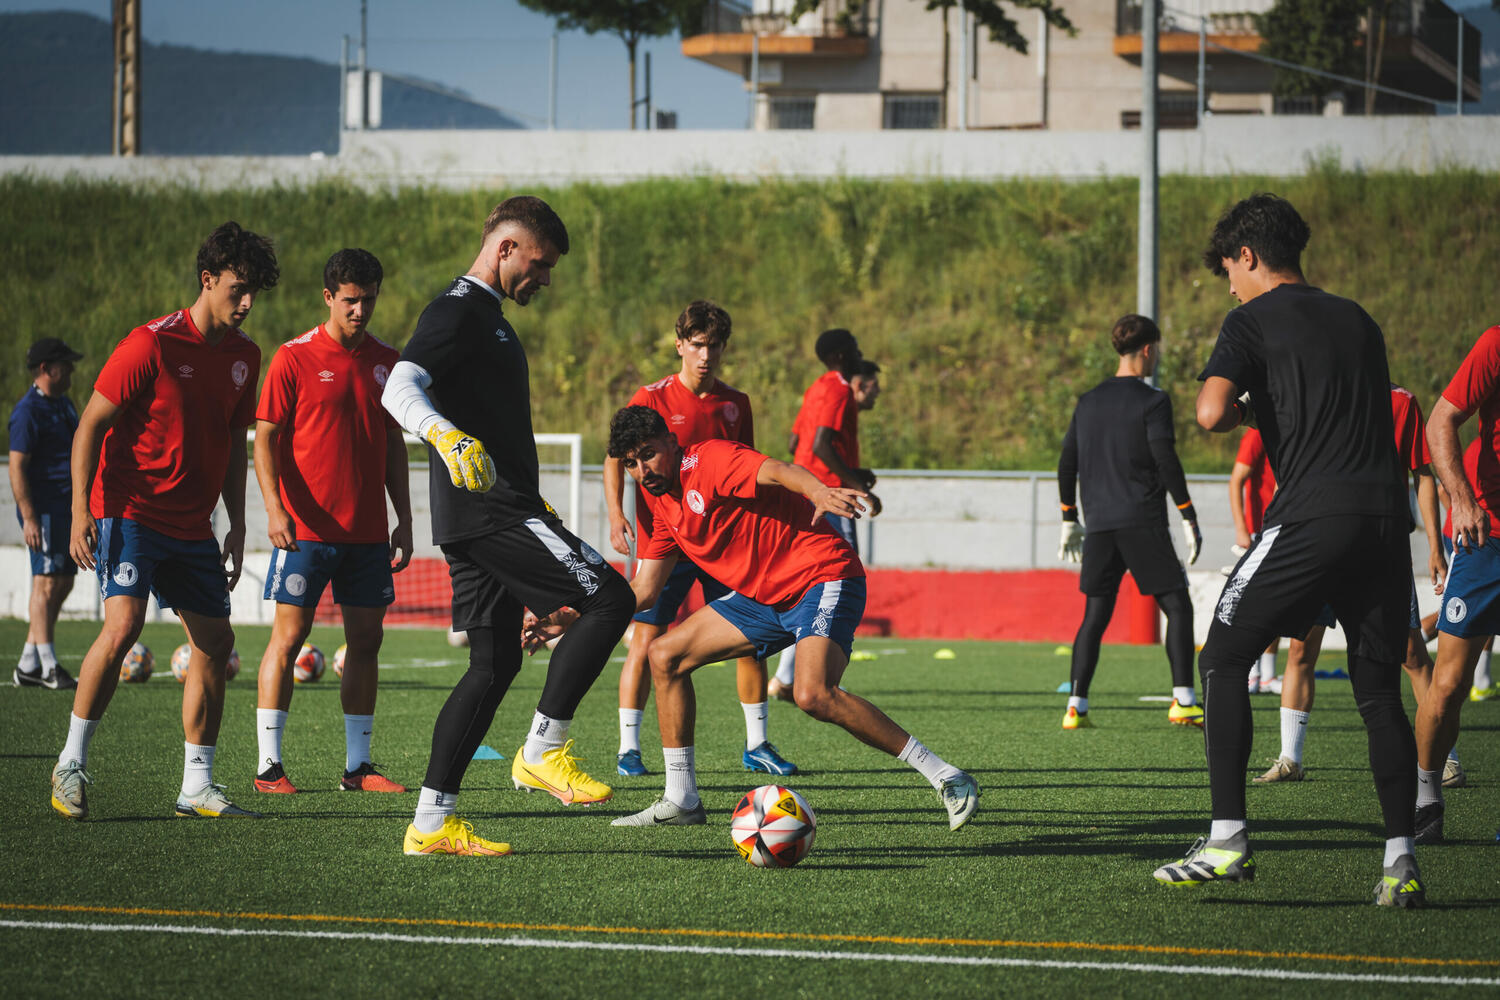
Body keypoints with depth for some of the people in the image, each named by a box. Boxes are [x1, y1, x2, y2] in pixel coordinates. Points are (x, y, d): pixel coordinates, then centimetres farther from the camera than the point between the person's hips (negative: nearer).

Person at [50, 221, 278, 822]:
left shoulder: (244, 356, 8)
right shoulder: (152, 345, -13)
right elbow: (91, 425, -9)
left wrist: (236, 526, 15)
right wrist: (81, 512, -15)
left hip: (192, 527, 7)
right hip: (131, 511, -7)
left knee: (215, 644, 2)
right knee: (123, 624, -23)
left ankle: (196, 788, 10)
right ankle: (71, 763, -11)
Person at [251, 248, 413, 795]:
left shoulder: (386, 360, 10)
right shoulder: (294, 357, -4)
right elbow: (265, 437, -4)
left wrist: (403, 521, 12)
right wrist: (274, 507, -17)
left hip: (367, 532, 5)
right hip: (305, 526, -5)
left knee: (365, 640, 4)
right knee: (289, 634, -5)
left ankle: (357, 766, 10)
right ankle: (268, 765, -1)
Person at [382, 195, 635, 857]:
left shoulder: (485, 315, 23)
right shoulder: (459, 308, -9)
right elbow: (400, 388, -25)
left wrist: (530, 501, 40)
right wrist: (447, 436, -43)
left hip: (489, 514, 10)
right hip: (488, 512, -10)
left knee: (495, 663, 8)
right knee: (610, 598, -11)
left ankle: (432, 822, 6)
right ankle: (543, 752, -7)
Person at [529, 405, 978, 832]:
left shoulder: (709, 460, -13)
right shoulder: (666, 507, 14)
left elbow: (775, 470, -33)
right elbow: (642, 591, 20)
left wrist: (818, 491, -55)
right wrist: (569, 619, 13)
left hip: (822, 579, -10)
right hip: (764, 598, 10)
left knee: (815, 696, -31)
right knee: (666, 655, 7)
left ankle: (945, 777, -25)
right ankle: (681, 800, 12)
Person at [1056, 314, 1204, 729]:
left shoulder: (1088, 402, 13)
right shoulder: (1151, 400, -5)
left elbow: (1067, 464, 14)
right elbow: (1166, 461, -12)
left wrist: (1070, 520, 22)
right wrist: (1189, 519, -8)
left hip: (1100, 524, 5)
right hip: (1143, 523, -5)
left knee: (1095, 614, 8)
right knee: (1177, 606, 1)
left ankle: (1076, 706, -2)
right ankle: (1183, 702, -9)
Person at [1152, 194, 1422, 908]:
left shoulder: (1254, 321, 3)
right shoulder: (1357, 321, 21)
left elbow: (1210, 413, -11)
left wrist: (1243, 411, 11)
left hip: (1312, 517, -5)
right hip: (1386, 514, 5)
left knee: (1223, 660, 7)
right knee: (1379, 690, 9)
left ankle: (1228, 842, -1)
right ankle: (1400, 862, 0)